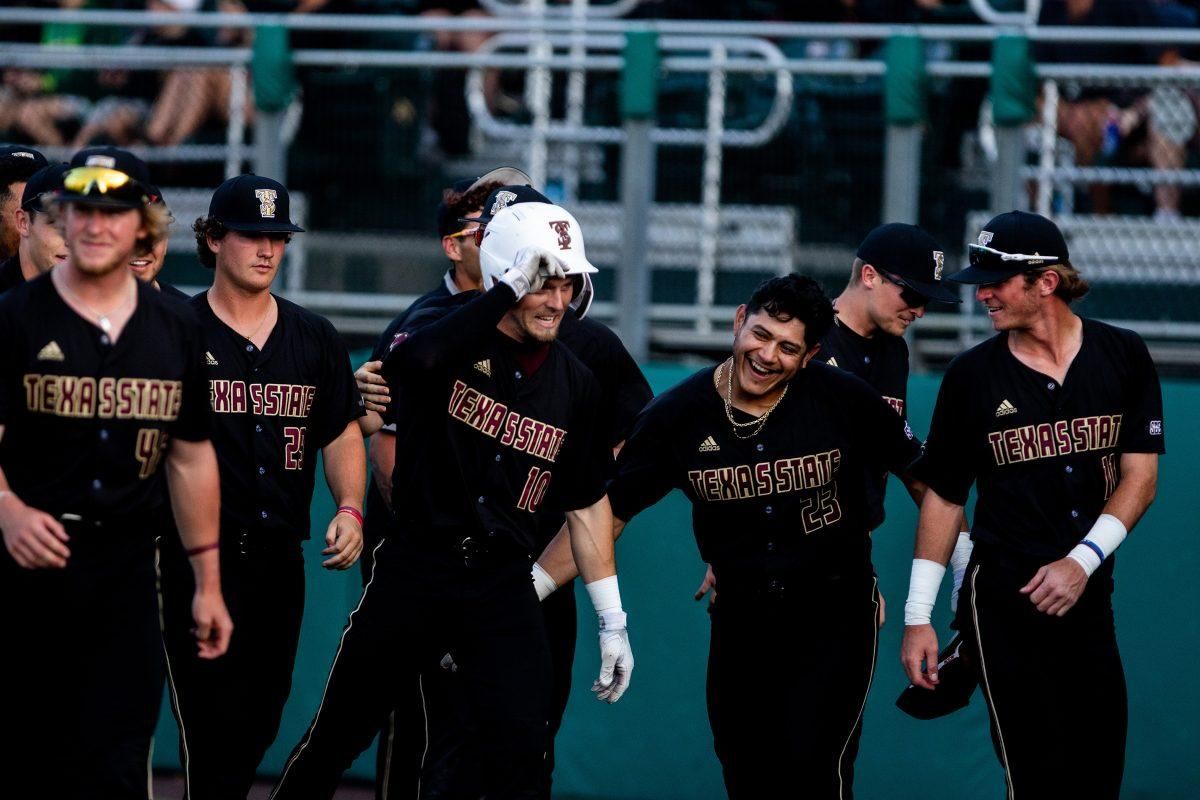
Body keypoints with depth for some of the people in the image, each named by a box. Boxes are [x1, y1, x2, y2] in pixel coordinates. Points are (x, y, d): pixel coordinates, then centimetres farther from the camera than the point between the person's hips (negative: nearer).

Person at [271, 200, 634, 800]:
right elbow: (415, 357, -32)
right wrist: (509, 289, -35)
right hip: (415, 568, -3)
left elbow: (586, 503, 13)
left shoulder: (573, 384, 6)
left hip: (503, 588, 3)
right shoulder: (449, 337, -6)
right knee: (337, 737, 5)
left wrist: (611, 620, 11)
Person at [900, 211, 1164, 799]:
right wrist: (918, 616, 0)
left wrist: (1082, 561, -15)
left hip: (1090, 596, 2)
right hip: (1004, 603, -2)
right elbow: (943, 495, 5)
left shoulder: (1123, 358, 3)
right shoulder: (973, 375, 1)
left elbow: (1140, 477, 0)